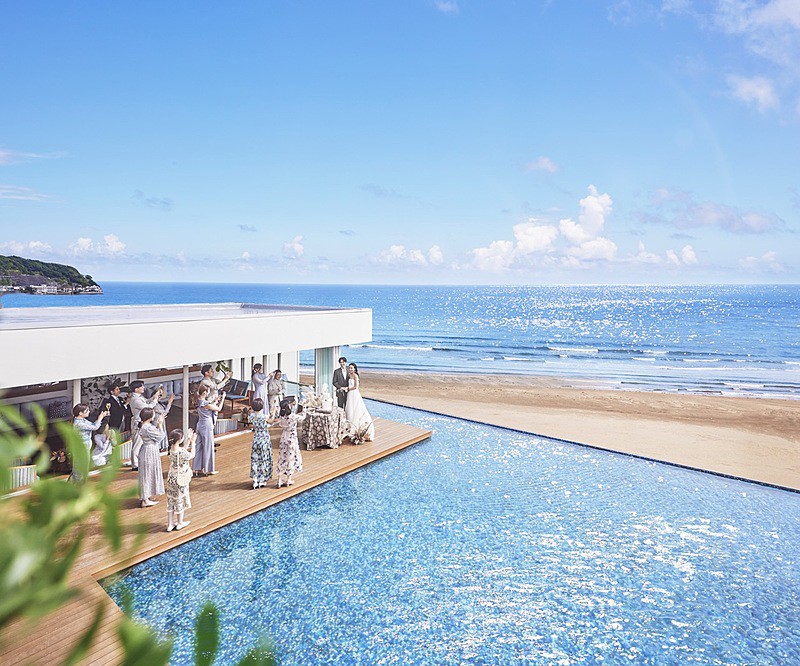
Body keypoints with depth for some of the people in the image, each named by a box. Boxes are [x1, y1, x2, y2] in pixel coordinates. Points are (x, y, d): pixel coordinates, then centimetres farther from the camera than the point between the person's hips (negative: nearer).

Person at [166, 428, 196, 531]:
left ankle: (170, 524, 23)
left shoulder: (172, 449, -5)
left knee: (171, 500, 15)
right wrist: (193, 442, -2)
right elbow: (192, 455, -9)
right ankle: (180, 523, 27)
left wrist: (188, 440, 12)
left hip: (171, 479, 7)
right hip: (180, 480, -7)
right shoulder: (181, 452, -28)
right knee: (180, 500, 12)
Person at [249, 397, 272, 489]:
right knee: (264, 460, 8)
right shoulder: (264, 417, -19)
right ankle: (262, 481, 14)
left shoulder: (252, 416, -6)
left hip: (256, 440, 4)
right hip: (264, 440, -4)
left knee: (255, 460, 11)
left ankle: (255, 481, 12)